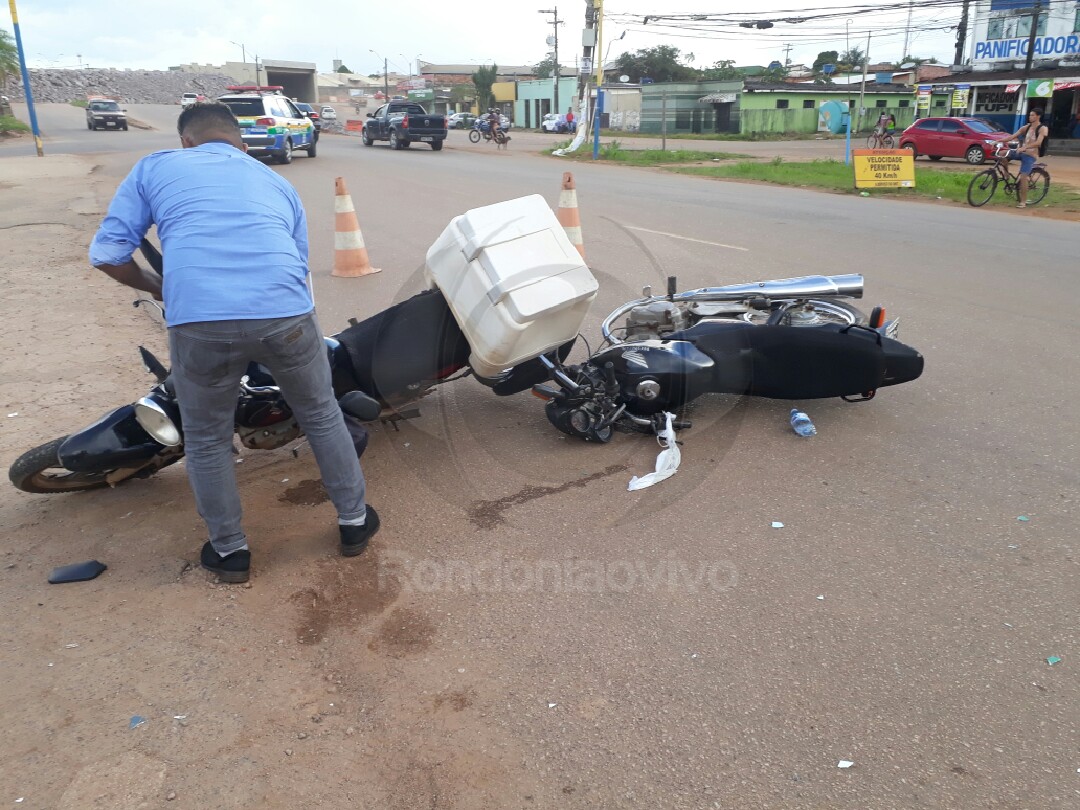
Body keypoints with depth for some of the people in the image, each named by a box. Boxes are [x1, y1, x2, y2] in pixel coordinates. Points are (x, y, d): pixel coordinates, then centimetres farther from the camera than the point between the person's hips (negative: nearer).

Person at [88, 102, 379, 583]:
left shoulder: (154, 168, 21)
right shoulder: (277, 183, 28)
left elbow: (106, 253, 15)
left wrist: (155, 288, 33)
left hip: (199, 323, -1)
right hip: (286, 315, 2)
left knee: (207, 441, 21)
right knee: (321, 416, 25)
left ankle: (229, 550, 36)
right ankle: (354, 521, 38)